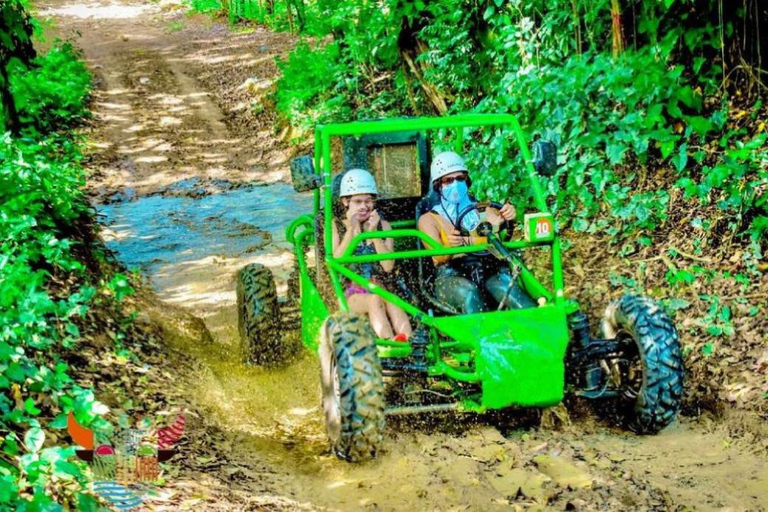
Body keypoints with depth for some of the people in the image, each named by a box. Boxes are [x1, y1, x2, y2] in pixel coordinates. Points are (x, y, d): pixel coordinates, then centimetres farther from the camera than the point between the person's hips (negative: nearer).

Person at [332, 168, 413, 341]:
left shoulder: (383, 225, 14)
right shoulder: (336, 225, 9)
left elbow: (388, 266, 1)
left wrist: (374, 232, -5)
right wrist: (351, 230, -8)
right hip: (350, 292, -2)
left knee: (392, 301, -34)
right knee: (375, 300, -36)